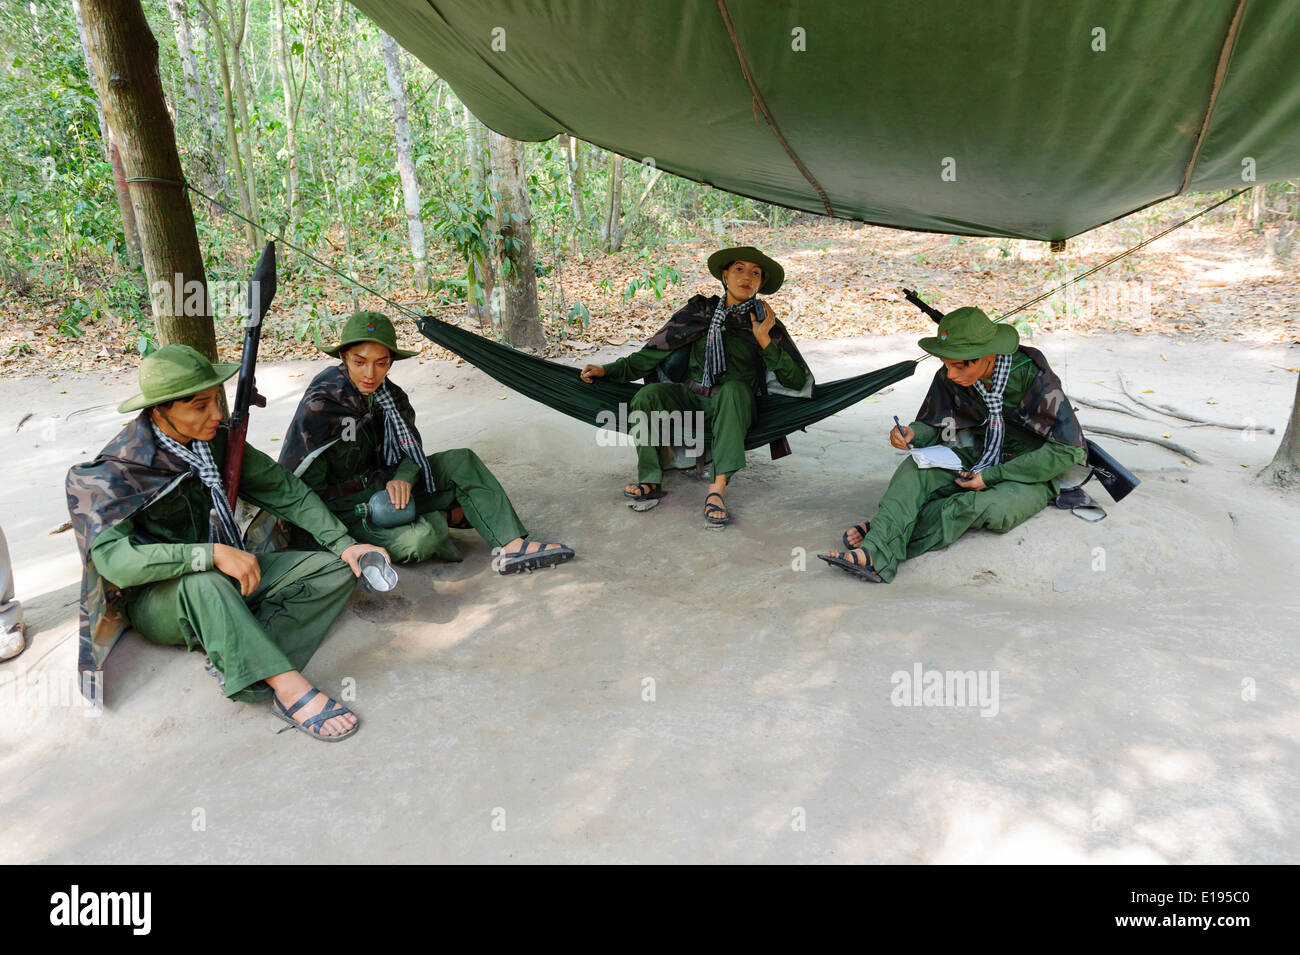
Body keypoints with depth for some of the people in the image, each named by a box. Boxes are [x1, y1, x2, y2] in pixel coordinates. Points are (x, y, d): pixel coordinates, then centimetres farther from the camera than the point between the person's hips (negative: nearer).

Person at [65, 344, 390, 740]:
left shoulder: (216, 441, -2)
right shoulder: (117, 470, -18)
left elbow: (286, 491, 1)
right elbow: (114, 559, -31)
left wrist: (345, 544, -9)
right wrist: (211, 555, -41)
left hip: (228, 576, 6)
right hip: (157, 601, -6)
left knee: (338, 569, -10)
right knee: (203, 584, -42)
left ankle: (234, 660, -27)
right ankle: (291, 690, -41)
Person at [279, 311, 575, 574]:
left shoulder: (388, 395, -4)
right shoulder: (319, 405, -22)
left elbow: (411, 448, 3)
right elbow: (302, 486, -20)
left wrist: (402, 478, -21)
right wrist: (381, 483, -21)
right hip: (341, 507, -7)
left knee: (461, 461, -10)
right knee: (419, 541, -33)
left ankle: (513, 545, -17)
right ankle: (447, 517, 0)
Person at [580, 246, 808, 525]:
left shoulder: (765, 323, 2)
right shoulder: (700, 311, 5)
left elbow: (797, 381, -4)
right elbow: (656, 351, 8)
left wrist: (764, 340, -13)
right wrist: (609, 369, 1)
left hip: (735, 408, -2)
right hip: (692, 398, 2)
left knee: (734, 389, -36)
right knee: (648, 395, -25)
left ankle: (718, 486, -43)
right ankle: (651, 480, -21)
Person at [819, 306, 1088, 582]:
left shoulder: (1035, 379, -21)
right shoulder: (949, 378, -8)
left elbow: (1068, 450, -19)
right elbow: (933, 425, 6)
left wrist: (992, 476, -23)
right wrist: (912, 434, -22)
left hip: (1033, 476, -4)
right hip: (979, 458, 4)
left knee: (986, 507, -38)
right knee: (916, 466, -26)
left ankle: (884, 531, -31)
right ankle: (875, 553, -46)